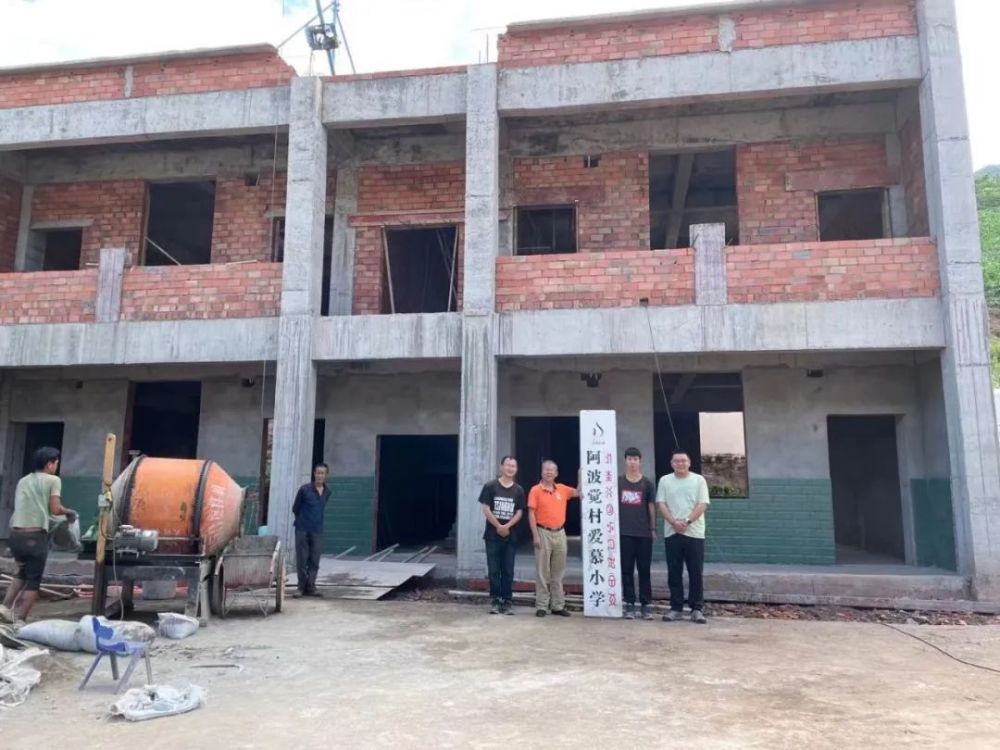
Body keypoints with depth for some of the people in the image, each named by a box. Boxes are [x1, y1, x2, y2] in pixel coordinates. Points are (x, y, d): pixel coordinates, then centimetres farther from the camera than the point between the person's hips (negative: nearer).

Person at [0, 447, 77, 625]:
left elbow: (23, 506, 18)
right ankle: (19, 620, 4)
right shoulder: (53, 480, -1)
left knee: (22, 573, 27)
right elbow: (55, 510, -6)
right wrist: (69, 512, 14)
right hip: (35, 536, -6)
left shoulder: (23, 481, 19)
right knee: (33, 580, 5)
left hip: (16, 534, 7)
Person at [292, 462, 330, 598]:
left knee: (314, 560, 3)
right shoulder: (304, 489, -9)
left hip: (317, 530, 3)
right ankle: (302, 587, 13)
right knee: (302, 559, 2)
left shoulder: (327, 492, 4)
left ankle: (310, 587, 12)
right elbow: (295, 508, 3)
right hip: (302, 529, -3)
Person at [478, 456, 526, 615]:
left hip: (510, 536, 2)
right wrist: (499, 527, -10)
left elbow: (519, 512, 2)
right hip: (492, 535, -2)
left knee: (508, 571, 5)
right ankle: (495, 600, 10)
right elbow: (486, 509, -6)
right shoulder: (490, 486, -2)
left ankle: (507, 601, 11)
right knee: (494, 570, 2)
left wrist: (507, 526, -13)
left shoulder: (518, 490, 6)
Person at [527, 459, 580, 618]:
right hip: (543, 533, -4)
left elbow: (578, 493, 13)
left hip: (560, 533, 4)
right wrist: (535, 535, -12)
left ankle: (558, 605, 17)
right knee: (542, 571, 0)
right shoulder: (536, 490, -4)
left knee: (558, 571, 10)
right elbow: (531, 514, -7)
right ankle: (541, 606, 6)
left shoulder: (562, 489, 9)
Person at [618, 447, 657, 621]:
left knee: (644, 570, 4)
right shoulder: (618, 482, 4)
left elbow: (652, 507, 6)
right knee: (626, 570, 4)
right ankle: (629, 605, 11)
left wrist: (653, 529, 2)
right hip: (624, 533, 0)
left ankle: (646, 605, 11)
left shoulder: (647, 483, 3)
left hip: (644, 533, 0)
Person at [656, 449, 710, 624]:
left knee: (696, 573, 0)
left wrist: (687, 521, -15)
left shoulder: (699, 480, 3)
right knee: (674, 573, 5)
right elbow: (661, 504, 2)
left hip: (694, 533, -1)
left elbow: (702, 505, -4)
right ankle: (676, 608, 13)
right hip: (671, 533, 2)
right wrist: (674, 522, -14)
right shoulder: (665, 481, 8)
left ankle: (697, 609, 9)